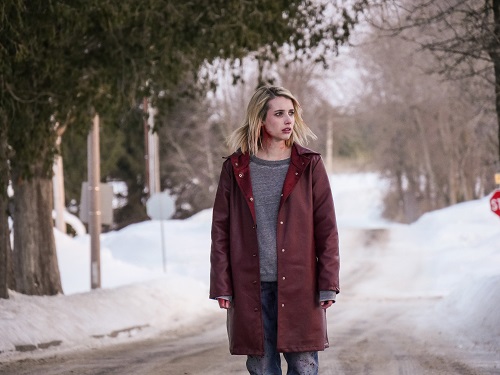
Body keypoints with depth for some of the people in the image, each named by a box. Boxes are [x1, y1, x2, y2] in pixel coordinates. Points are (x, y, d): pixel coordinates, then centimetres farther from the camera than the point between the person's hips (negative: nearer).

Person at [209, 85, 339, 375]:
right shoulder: (236, 168, 5)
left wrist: (328, 284, -4)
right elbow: (221, 230, 6)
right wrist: (221, 285, 0)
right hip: (251, 287, 1)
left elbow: (327, 227, 2)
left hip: (299, 285, -1)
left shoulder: (309, 166, 3)